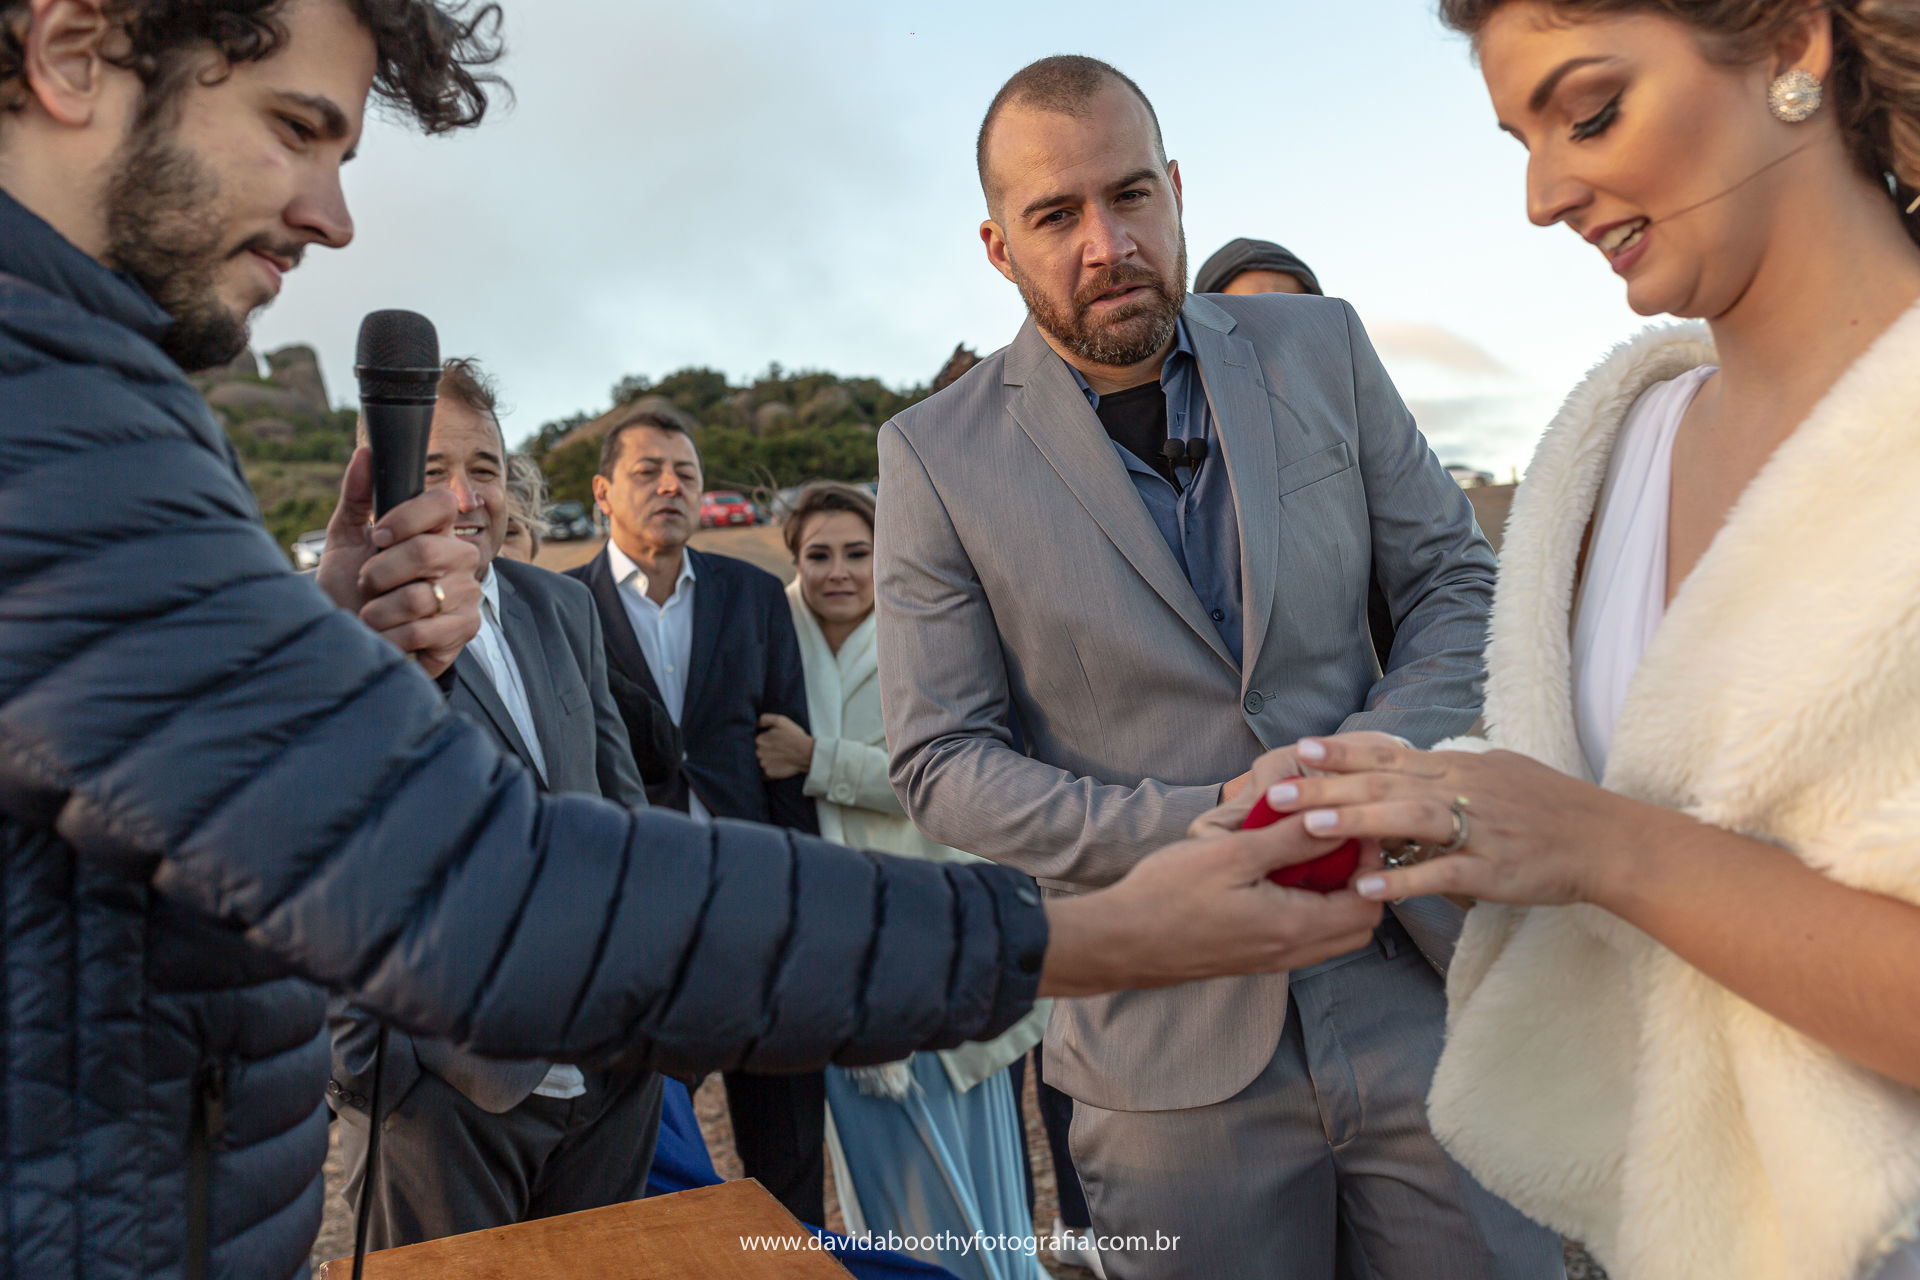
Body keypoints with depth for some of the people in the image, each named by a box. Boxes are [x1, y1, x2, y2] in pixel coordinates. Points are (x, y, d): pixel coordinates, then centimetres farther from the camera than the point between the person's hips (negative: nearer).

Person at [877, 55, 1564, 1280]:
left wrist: (1377, 761, -13)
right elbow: (943, 762, -6)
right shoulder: (938, 455, -6)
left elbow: (1458, 581, 6)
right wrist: (1195, 829, -19)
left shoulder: (1319, 346, 3)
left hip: (1419, 986, 3)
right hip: (1173, 1036, -2)